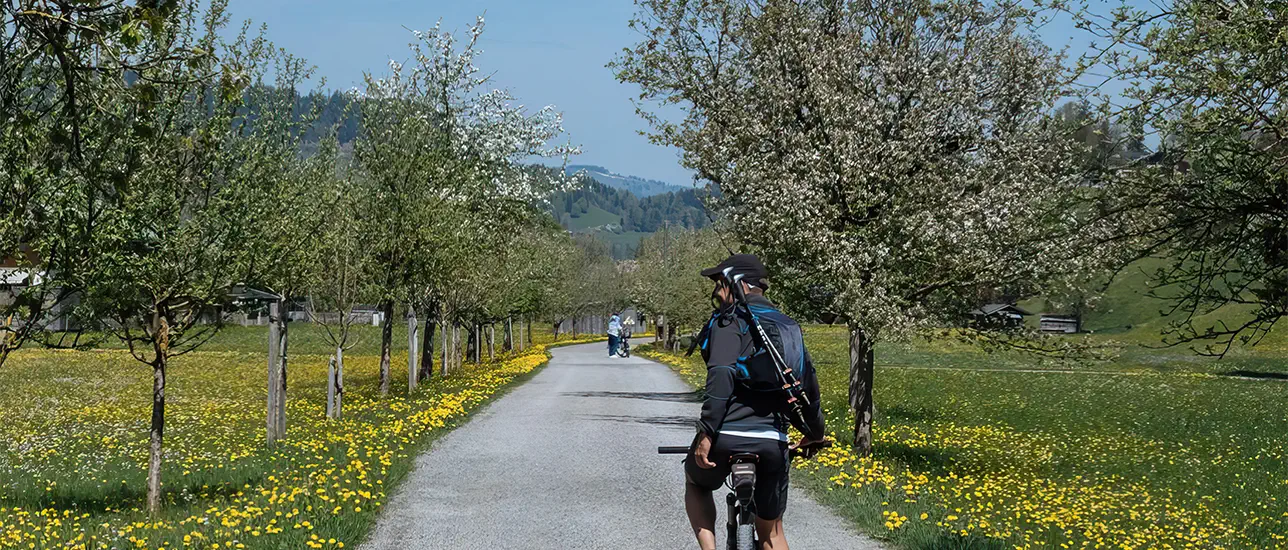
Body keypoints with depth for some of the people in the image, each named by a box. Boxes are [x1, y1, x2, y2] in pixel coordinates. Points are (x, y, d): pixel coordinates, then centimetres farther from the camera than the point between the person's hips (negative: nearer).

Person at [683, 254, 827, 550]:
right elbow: (809, 385, 21)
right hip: (773, 441, 5)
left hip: (728, 434, -5)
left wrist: (706, 432, -20)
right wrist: (814, 433, 34)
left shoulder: (732, 319, -3)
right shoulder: (788, 326, 18)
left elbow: (721, 376, -18)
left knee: (696, 484, 27)